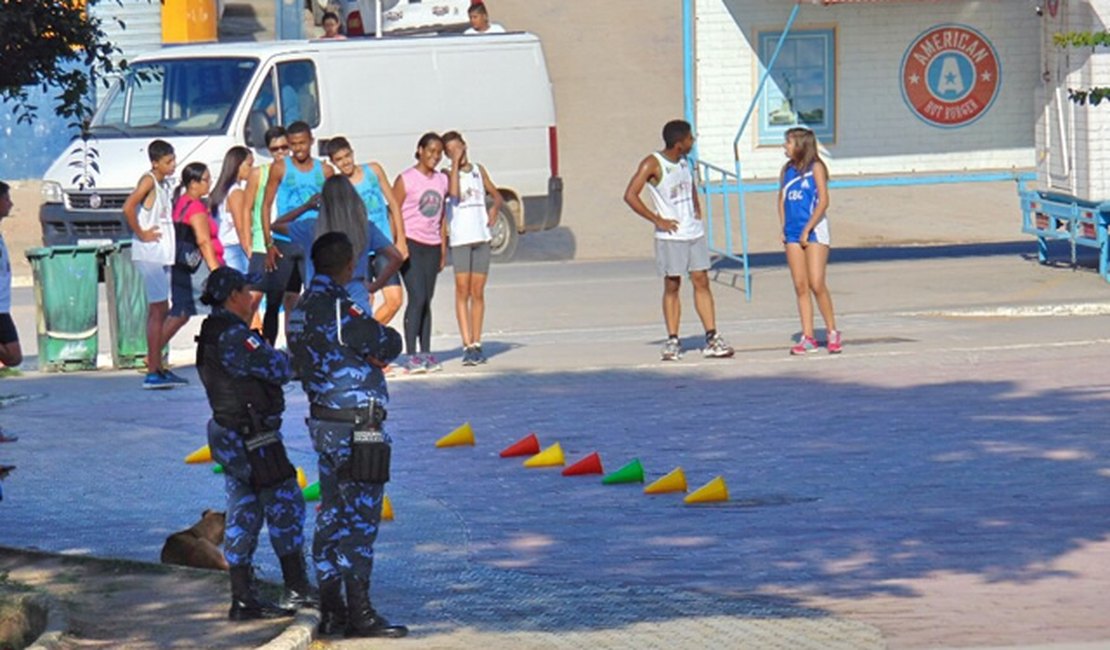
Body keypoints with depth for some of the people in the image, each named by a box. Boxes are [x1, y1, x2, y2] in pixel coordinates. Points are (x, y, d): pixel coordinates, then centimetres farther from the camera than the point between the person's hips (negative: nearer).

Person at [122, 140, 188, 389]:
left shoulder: (164, 183, 15)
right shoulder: (149, 181, -12)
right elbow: (128, 208, -26)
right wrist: (140, 234, -17)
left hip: (163, 254, 9)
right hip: (149, 254, -9)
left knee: (159, 311, 12)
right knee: (158, 310, -10)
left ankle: (157, 367, 18)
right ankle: (153, 373, -12)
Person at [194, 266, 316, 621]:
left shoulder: (212, 335, 14)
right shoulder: (233, 336, -18)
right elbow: (279, 369, -18)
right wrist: (295, 358, 2)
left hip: (228, 436, 10)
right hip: (252, 437, -10)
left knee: (243, 516, 11)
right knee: (286, 506, -1)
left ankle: (243, 598, 12)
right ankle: (297, 589, 3)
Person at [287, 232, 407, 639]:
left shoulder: (303, 306, 10)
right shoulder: (337, 309, -19)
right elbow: (390, 345, -12)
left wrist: (369, 353, 3)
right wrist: (380, 345, 9)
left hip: (323, 422, 9)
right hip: (354, 429, -9)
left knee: (332, 518, 12)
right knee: (360, 519, -4)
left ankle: (330, 611, 15)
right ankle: (360, 613, -2)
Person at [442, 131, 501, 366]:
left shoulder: (479, 170, 14)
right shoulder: (447, 174, 1)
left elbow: (496, 194, 26)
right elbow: (454, 192, -20)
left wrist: (495, 208, 5)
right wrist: (456, 163, -13)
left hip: (482, 237, 4)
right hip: (460, 239, -4)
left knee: (478, 292, 6)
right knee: (462, 291, -6)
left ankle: (477, 344, 10)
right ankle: (467, 346, -9)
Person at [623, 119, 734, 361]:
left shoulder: (684, 162, 10)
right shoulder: (653, 164, -12)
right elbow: (630, 196, -18)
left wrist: (697, 211, 14)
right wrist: (658, 220, -16)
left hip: (694, 232, 6)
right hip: (671, 235, -6)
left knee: (701, 282, 2)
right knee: (672, 286, -1)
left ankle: (712, 338, 1)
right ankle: (672, 341, 6)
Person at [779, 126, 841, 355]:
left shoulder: (815, 167, -5)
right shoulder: (787, 170, 13)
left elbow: (823, 201, -10)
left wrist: (807, 230, -13)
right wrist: (784, 229, 5)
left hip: (814, 230, -6)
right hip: (793, 233, 6)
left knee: (816, 284, -10)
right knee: (800, 286, 2)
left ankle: (832, 333, 2)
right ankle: (807, 337, 4)